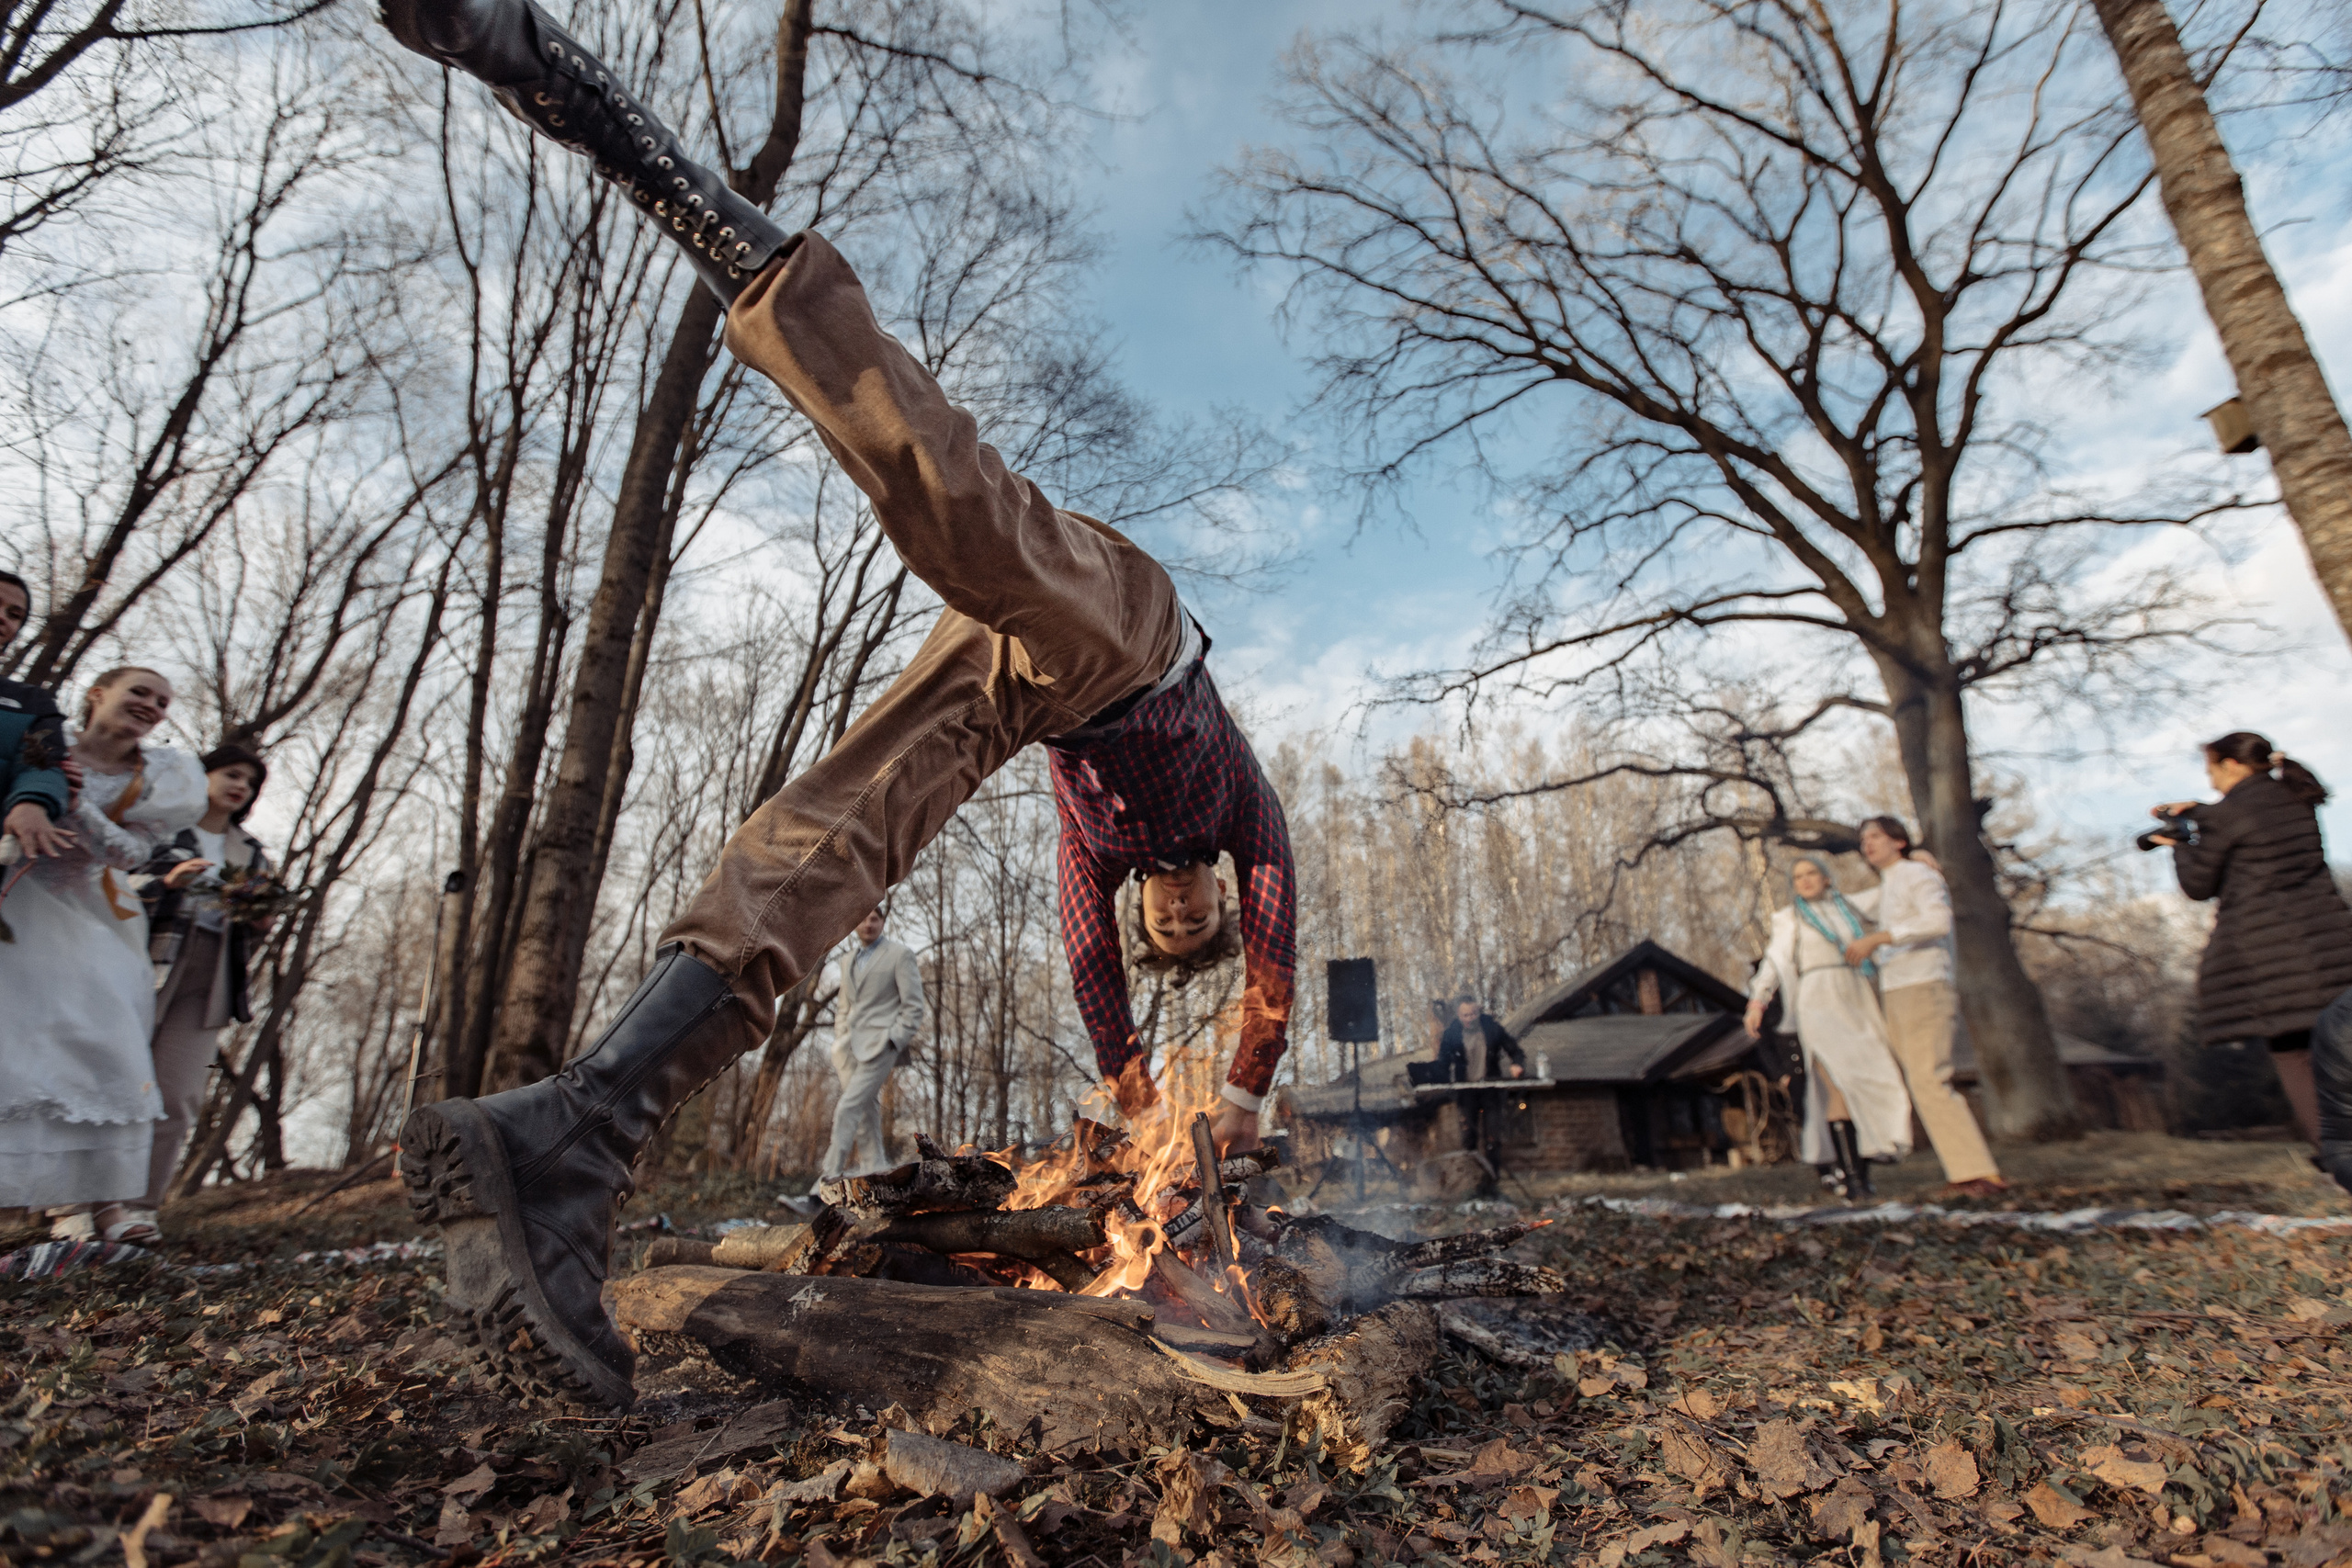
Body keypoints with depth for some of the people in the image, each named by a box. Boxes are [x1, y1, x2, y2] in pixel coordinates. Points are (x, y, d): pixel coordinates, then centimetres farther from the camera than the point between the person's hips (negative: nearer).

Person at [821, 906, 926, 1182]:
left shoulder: (900, 954, 0)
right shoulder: (848, 961, 20)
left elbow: (913, 1006, -5)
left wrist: (894, 1041, -12)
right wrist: (840, 1042, 14)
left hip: (879, 1045, -7)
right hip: (851, 1046, 7)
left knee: (848, 1109, -13)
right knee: (866, 1111, 7)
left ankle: (832, 1173, -10)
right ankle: (875, 1167, 14)